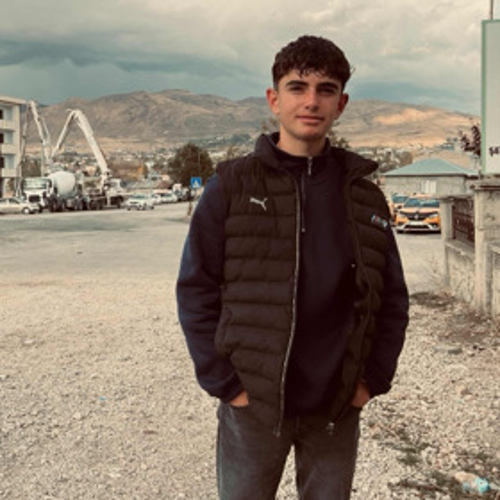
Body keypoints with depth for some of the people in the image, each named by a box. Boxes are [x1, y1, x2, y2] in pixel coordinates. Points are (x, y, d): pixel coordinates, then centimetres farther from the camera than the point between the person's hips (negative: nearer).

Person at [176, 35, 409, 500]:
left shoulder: (364, 196, 3)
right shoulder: (232, 186, -4)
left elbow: (392, 297, 8)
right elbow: (196, 290, -5)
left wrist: (373, 379, 0)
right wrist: (224, 384, -9)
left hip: (337, 409, 2)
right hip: (252, 405, -2)